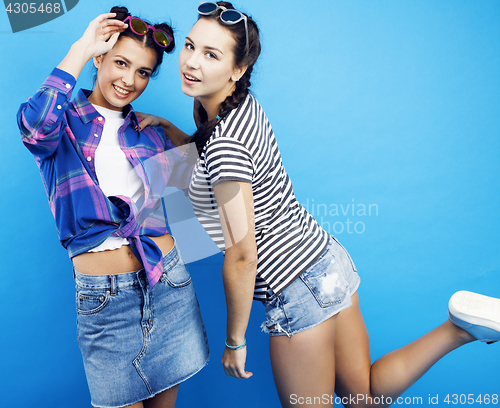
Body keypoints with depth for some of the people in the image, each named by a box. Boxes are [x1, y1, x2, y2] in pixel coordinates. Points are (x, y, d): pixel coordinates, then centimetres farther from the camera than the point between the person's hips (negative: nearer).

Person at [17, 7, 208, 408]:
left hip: (167, 280, 4)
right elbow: (35, 123, -25)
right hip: (103, 295, -3)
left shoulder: (148, 132, 11)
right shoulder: (65, 123, 0)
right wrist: (81, 49, -16)